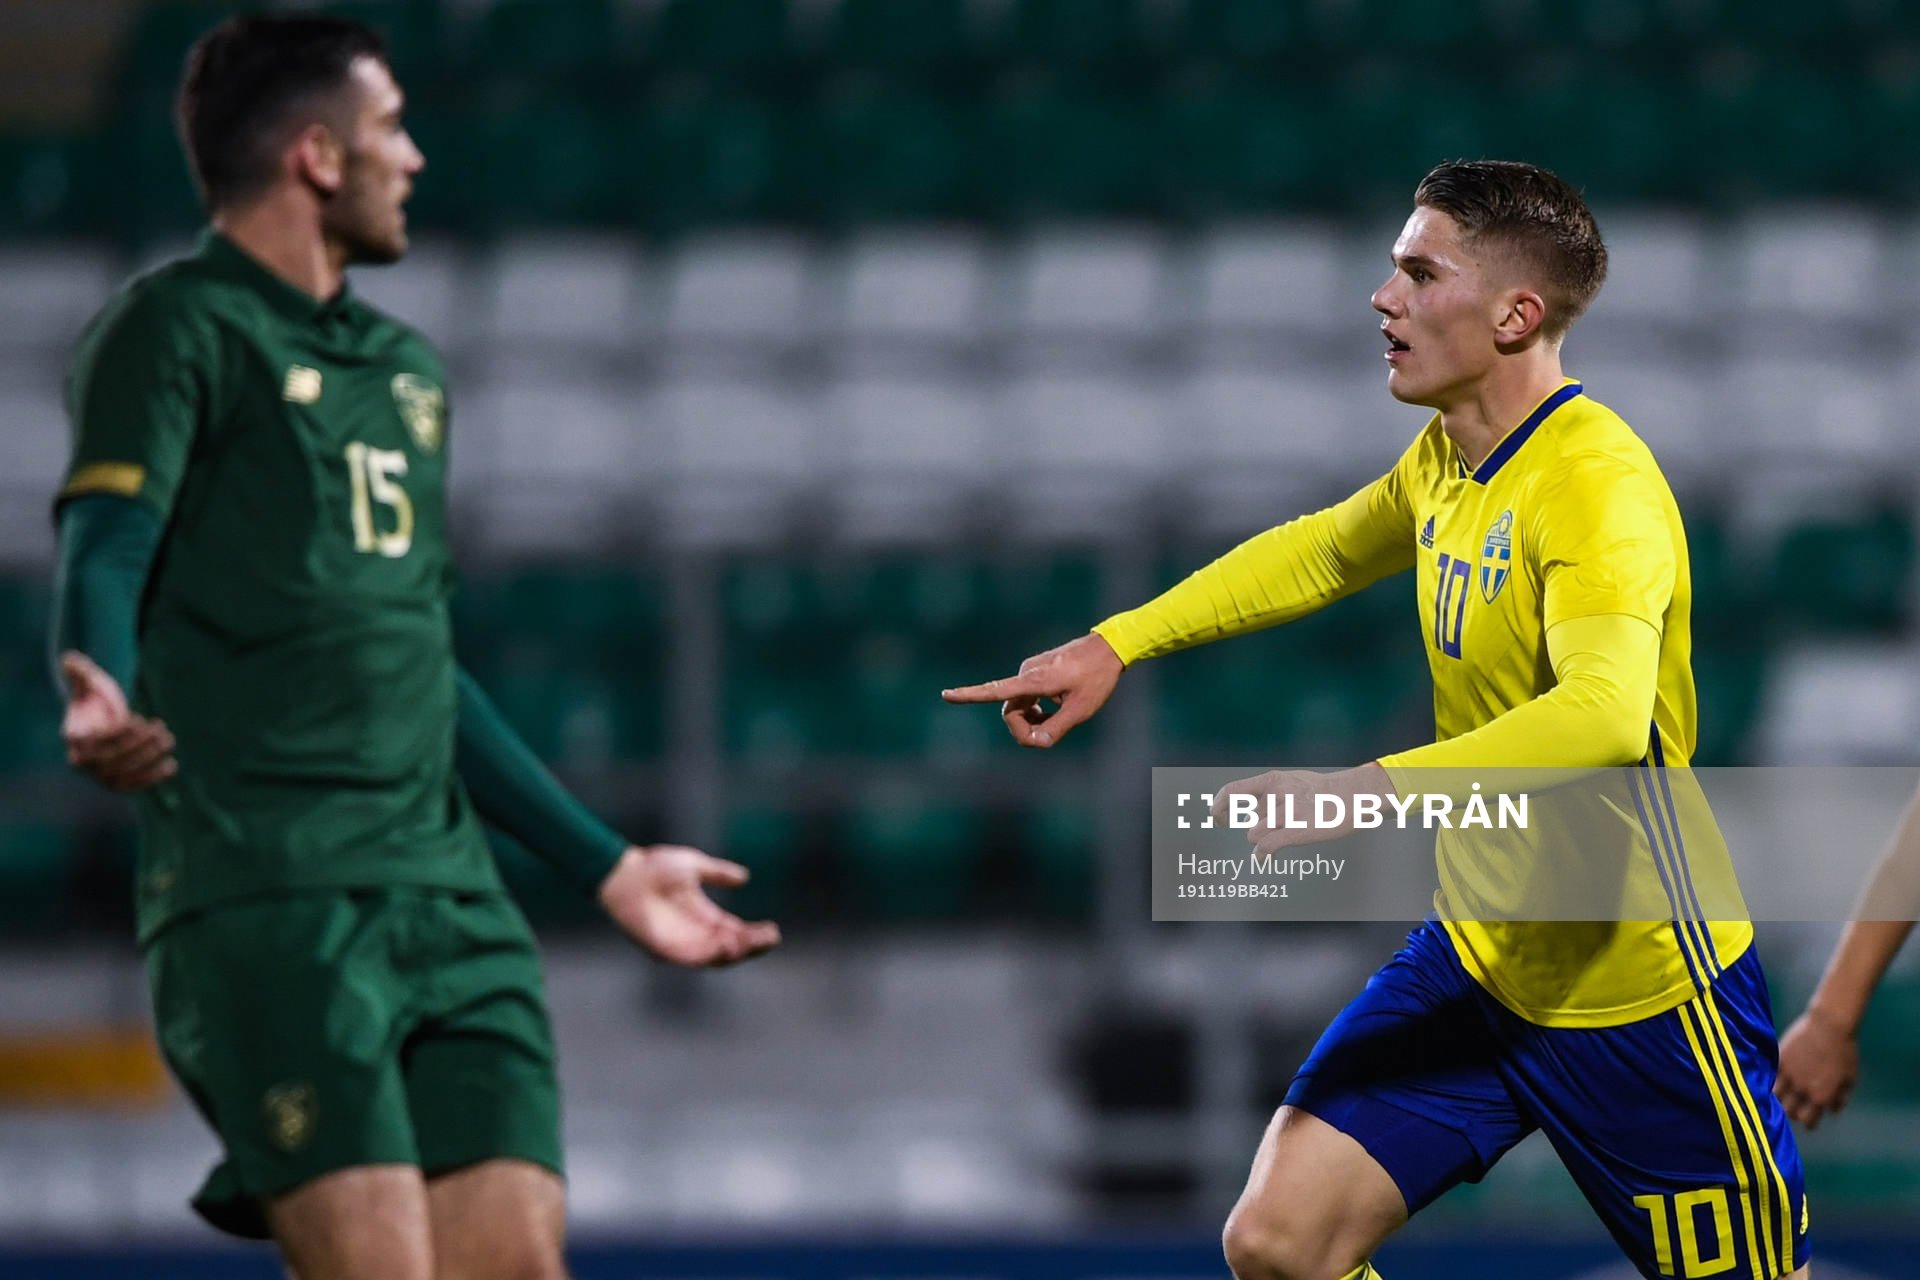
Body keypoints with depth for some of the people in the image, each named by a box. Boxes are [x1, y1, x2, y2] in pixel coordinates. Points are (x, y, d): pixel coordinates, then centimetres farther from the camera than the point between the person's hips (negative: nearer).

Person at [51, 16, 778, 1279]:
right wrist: (102, 701, -37)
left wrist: (607, 865, 30)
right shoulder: (178, 331, 0)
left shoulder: (406, 367, 24)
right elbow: (104, 555, -14)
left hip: (448, 891, 7)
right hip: (262, 889, -7)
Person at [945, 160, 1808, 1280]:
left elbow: (1606, 716, -42)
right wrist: (1115, 646, 19)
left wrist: (1370, 792, -50)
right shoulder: (1446, 461, 4)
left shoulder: (1599, 486, -24)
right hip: (1479, 955, 7)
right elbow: (1321, 552, 27)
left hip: (1636, 985, -7)